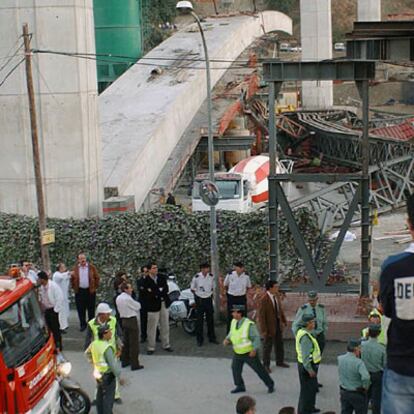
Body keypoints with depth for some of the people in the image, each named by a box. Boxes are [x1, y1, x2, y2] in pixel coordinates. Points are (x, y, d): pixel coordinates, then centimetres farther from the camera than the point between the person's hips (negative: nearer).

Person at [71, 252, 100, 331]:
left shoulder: (91, 267, -1)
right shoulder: (75, 268, 3)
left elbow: (97, 277, 3)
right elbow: (73, 279, 11)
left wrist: (95, 287, 0)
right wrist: (74, 287, 5)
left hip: (90, 291, -1)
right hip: (79, 291, 1)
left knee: (91, 309, 5)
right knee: (81, 309, 4)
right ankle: (83, 324, 15)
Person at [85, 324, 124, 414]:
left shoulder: (94, 343, -5)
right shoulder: (107, 348, -29)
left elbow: (87, 353, 14)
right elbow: (113, 364, -26)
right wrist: (119, 377, -18)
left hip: (98, 372, 8)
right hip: (108, 375, -8)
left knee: (100, 395, 22)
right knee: (108, 397, 3)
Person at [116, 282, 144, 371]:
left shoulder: (118, 298, 5)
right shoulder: (128, 299, -20)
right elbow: (138, 306, -10)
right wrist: (137, 304, 9)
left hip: (123, 320, 8)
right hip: (132, 320, -8)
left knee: (126, 341, 19)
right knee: (134, 343, -2)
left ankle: (125, 361, 28)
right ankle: (134, 364, 2)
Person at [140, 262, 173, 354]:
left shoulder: (162, 278, 6)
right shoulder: (145, 281, -9)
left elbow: (166, 289, -3)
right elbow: (146, 295, -16)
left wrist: (155, 292, -15)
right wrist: (159, 292, -17)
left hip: (164, 304, 5)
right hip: (153, 305, -5)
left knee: (165, 326, 12)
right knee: (152, 327, 0)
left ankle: (166, 345, 24)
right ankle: (151, 347, 10)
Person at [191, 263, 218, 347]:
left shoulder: (211, 276, -3)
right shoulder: (196, 277, -15)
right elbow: (192, 289, -1)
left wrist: (211, 295, 7)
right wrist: (198, 295, 1)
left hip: (209, 299, 4)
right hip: (200, 300, -4)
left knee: (210, 319, 10)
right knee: (199, 320, 1)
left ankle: (212, 337, 21)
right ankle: (199, 339, 9)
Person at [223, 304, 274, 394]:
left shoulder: (249, 324, -24)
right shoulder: (233, 322, -6)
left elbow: (256, 337, -19)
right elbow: (231, 334, 9)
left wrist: (254, 350, -28)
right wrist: (227, 340, -10)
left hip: (249, 353, -5)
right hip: (237, 352, 6)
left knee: (259, 369, 5)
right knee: (235, 368, 1)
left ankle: (270, 385, 23)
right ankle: (240, 386, 20)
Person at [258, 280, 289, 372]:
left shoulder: (276, 296, -2)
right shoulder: (264, 300, -24)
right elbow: (261, 316, -21)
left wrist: (284, 320, 12)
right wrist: (264, 330, -20)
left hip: (278, 323, 7)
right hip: (269, 326, -7)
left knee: (279, 344, 20)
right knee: (268, 346, 9)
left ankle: (280, 361, 37)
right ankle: (266, 365, 25)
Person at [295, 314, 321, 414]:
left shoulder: (302, 331, 7)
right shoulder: (305, 336, -26)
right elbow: (305, 355, -28)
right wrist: (309, 369, -23)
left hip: (310, 365, 11)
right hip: (307, 366, -11)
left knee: (313, 387, 24)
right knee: (307, 389, 1)